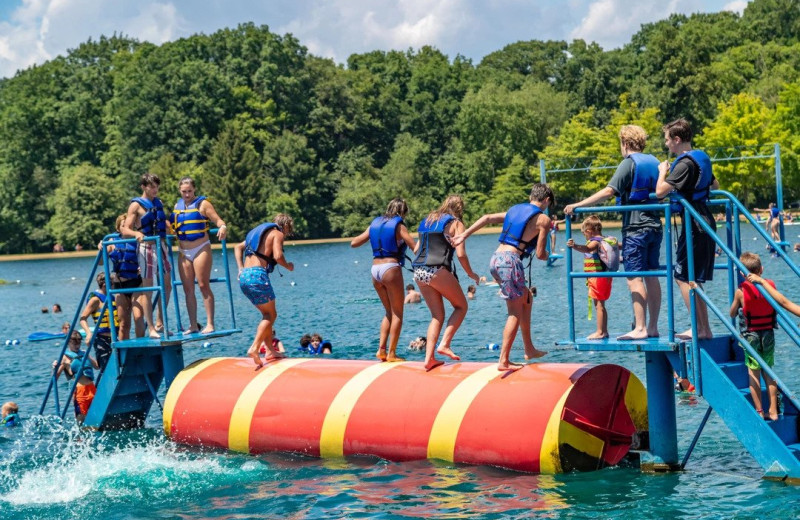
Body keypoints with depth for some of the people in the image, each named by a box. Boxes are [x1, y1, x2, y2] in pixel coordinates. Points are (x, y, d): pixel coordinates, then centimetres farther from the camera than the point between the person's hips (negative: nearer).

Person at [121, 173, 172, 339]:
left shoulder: (158, 202, 13)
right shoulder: (136, 205, -7)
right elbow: (125, 231, -12)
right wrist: (136, 233, -31)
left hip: (161, 246, 7)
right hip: (146, 247, -7)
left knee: (166, 285, 11)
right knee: (147, 289, -2)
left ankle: (160, 323, 23)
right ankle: (151, 329, 2)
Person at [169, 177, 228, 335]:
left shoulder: (202, 204, -3)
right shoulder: (178, 205, 13)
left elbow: (217, 220, -11)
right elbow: (174, 227, 22)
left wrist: (223, 227, -31)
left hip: (201, 249, -6)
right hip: (184, 252, 6)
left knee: (203, 286, -9)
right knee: (188, 290, 4)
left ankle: (210, 324, -8)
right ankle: (193, 326, 9)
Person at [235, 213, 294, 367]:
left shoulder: (259, 231, 27)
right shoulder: (277, 233, 2)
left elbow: (238, 247, 27)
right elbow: (278, 256, -14)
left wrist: (241, 269, 18)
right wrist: (288, 266, 6)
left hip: (244, 276, 8)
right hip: (258, 275, -8)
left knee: (268, 314, 18)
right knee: (270, 315, -1)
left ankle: (270, 351, 14)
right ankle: (255, 348, -18)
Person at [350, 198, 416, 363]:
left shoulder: (375, 223, 13)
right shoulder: (399, 226, -3)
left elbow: (354, 243, 16)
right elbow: (415, 247, -10)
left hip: (375, 269, 6)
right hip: (391, 269, -6)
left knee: (389, 312, 18)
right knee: (397, 314, 2)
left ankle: (382, 349, 7)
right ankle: (391, 353, -3)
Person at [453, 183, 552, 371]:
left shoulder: (515, 210, 21)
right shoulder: (543, 219, 2)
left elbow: (487, 218, 12)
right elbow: (540, 254, -1)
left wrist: (464, 235, 11)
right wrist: (546, 255, 22)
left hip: (495, 259, 8)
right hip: (510, 260, -8)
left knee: (527, 298, 24)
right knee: (515, 313, 0)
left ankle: (529, 349, 27)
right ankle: (504, 360, -6)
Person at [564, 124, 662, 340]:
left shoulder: (629, 163, -9)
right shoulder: (653, 162, 13)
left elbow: (609, 191, -19)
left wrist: (578, 205, -20)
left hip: (636, 228, -8)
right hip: (655, 225, 8)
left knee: (634, 279, -8)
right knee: (651, 276, 10)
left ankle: (640, 328, -12)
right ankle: (653, 327, 12)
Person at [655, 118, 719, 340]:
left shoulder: (684, 164, -17)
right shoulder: (701, 158, 12)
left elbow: (660, 192, -20)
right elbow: (715, 186, 27)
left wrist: (663, 172, -3)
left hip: (694, 225, -10)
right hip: (706, 222, 10)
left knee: (683, 277, -6)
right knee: (692, 278, 14)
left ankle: (700, 328, -8)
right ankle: (703, 328, 15)